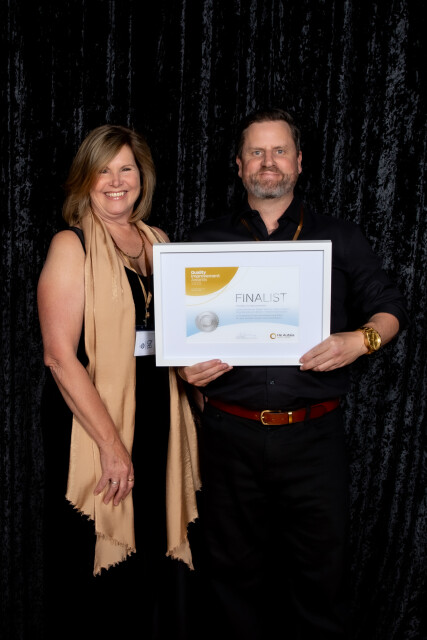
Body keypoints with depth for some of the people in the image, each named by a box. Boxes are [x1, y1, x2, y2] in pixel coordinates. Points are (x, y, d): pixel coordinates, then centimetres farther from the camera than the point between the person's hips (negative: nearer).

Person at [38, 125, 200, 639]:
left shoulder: (156, 242, 11)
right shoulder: (72, 245, -7)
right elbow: (60, 355, -14)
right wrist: (110, 443, -17)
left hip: (155, 420, 6)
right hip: (88, 424, -5)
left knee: (152, 569, 15)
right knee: (90, 576, 7)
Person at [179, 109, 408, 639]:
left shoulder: (340, 240, 10)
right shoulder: (207, 242, 11)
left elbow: (389, 308, 10)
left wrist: (361, 339, -11)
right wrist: (187, 366, -9)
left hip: (314, 433, 0)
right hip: (231, 433, 1)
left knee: (321, 567, 9)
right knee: (234, 567, 12)